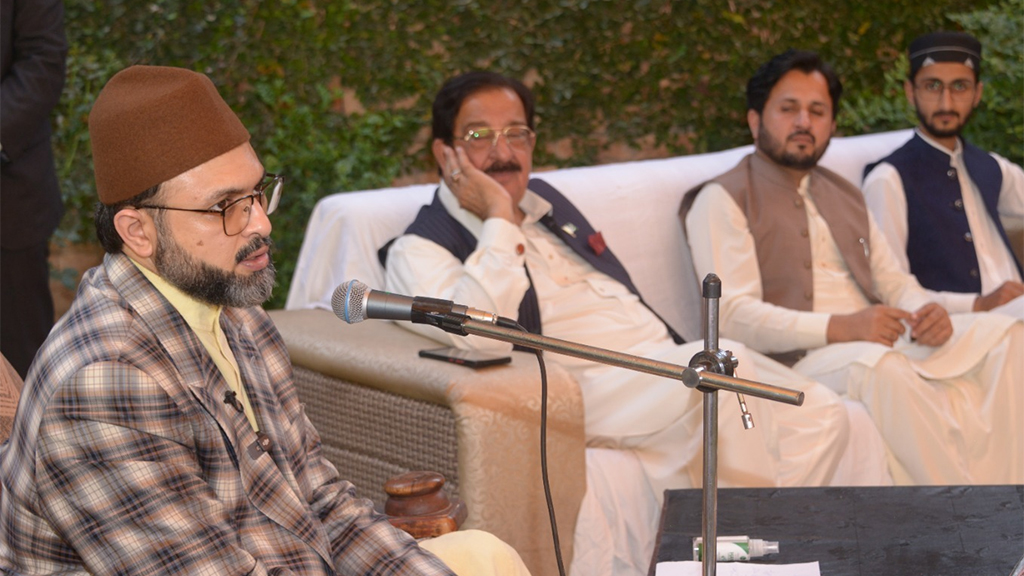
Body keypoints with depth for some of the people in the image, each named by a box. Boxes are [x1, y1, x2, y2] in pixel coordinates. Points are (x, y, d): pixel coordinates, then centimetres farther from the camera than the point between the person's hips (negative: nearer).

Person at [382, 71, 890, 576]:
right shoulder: (419, 250, -1)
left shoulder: (542, 199, 23)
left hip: (669, 363, 8)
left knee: (821, 416, -10)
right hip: (586, 387, -8)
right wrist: (498, 219, -14)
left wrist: (680, 358, 17)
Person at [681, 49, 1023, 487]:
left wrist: (926, 310, -2)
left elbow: (893, 279, 24)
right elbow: (731, 314, -10)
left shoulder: (843, 195, 27)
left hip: (883, 344, 7)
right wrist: (838, 327, -22)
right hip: (799, 360, -7)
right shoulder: (721, 200, 3)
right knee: (879, 365, -38)